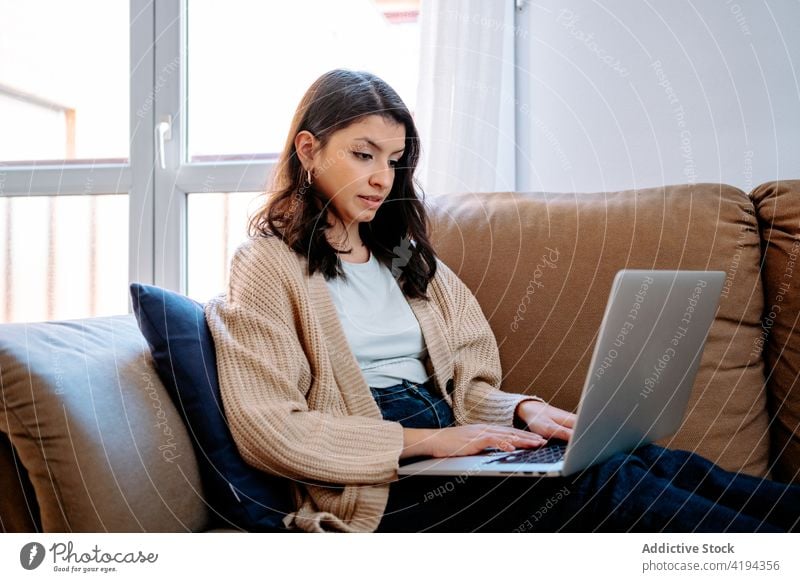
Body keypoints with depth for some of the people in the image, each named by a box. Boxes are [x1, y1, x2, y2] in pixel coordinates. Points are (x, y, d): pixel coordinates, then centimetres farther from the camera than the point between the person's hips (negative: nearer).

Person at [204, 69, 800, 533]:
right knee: (611, 483, -25)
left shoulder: (404, 255, 21)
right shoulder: (267, 266, -1)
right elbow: (269, 429, -12)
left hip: (450, 453, 6)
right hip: (381, 490, -6)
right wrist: (427, 440, -15)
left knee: (641, 457, -20)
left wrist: (522, 411, -4)